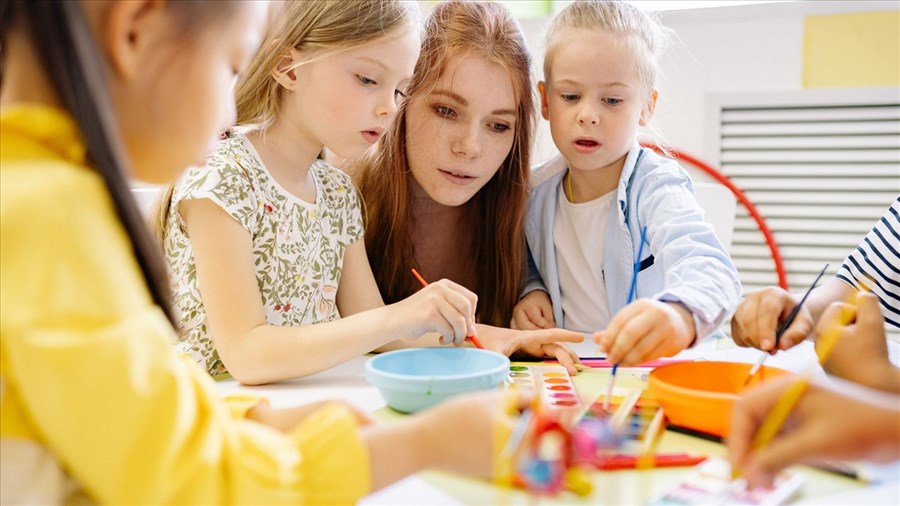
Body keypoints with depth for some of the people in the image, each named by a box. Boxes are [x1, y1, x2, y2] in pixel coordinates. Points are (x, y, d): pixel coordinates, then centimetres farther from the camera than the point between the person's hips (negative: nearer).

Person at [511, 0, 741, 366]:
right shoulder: (536, 192, 1)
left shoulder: (655, 190, -15)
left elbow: (710, 270, -33)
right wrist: (530, 291, -3)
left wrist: (680, 316, -55)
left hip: (654, 375, -4)